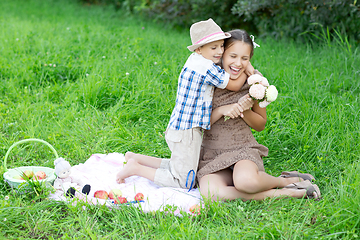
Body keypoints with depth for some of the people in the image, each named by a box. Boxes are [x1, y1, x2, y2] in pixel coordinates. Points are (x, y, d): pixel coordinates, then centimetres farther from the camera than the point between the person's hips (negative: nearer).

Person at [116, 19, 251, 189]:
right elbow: (235, 85, -9)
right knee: (184, 182, -1)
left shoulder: (195, 59, 8)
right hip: (186, 132, -10)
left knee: (178, 166, 28)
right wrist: (247, 68, 7)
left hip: (179, 126, 10)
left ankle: (134, 158, 25)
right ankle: (136, 168, -1)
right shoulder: (208, 68, -19)